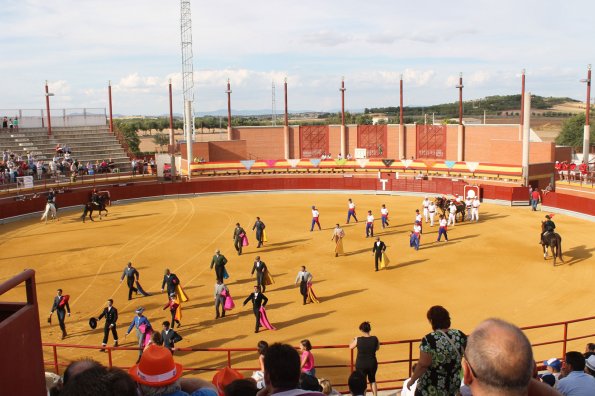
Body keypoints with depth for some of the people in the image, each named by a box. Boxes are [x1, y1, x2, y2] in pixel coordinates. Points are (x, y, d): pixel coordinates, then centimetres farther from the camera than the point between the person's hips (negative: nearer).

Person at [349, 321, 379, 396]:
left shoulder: (358, 340, -17)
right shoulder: (375, 339, -13)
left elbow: (350, 347, 1)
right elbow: (377, 348, 6)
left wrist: (354, 340, 19)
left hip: (361, 365, -2)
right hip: (372, 364, 2)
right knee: (372, 380, 24)